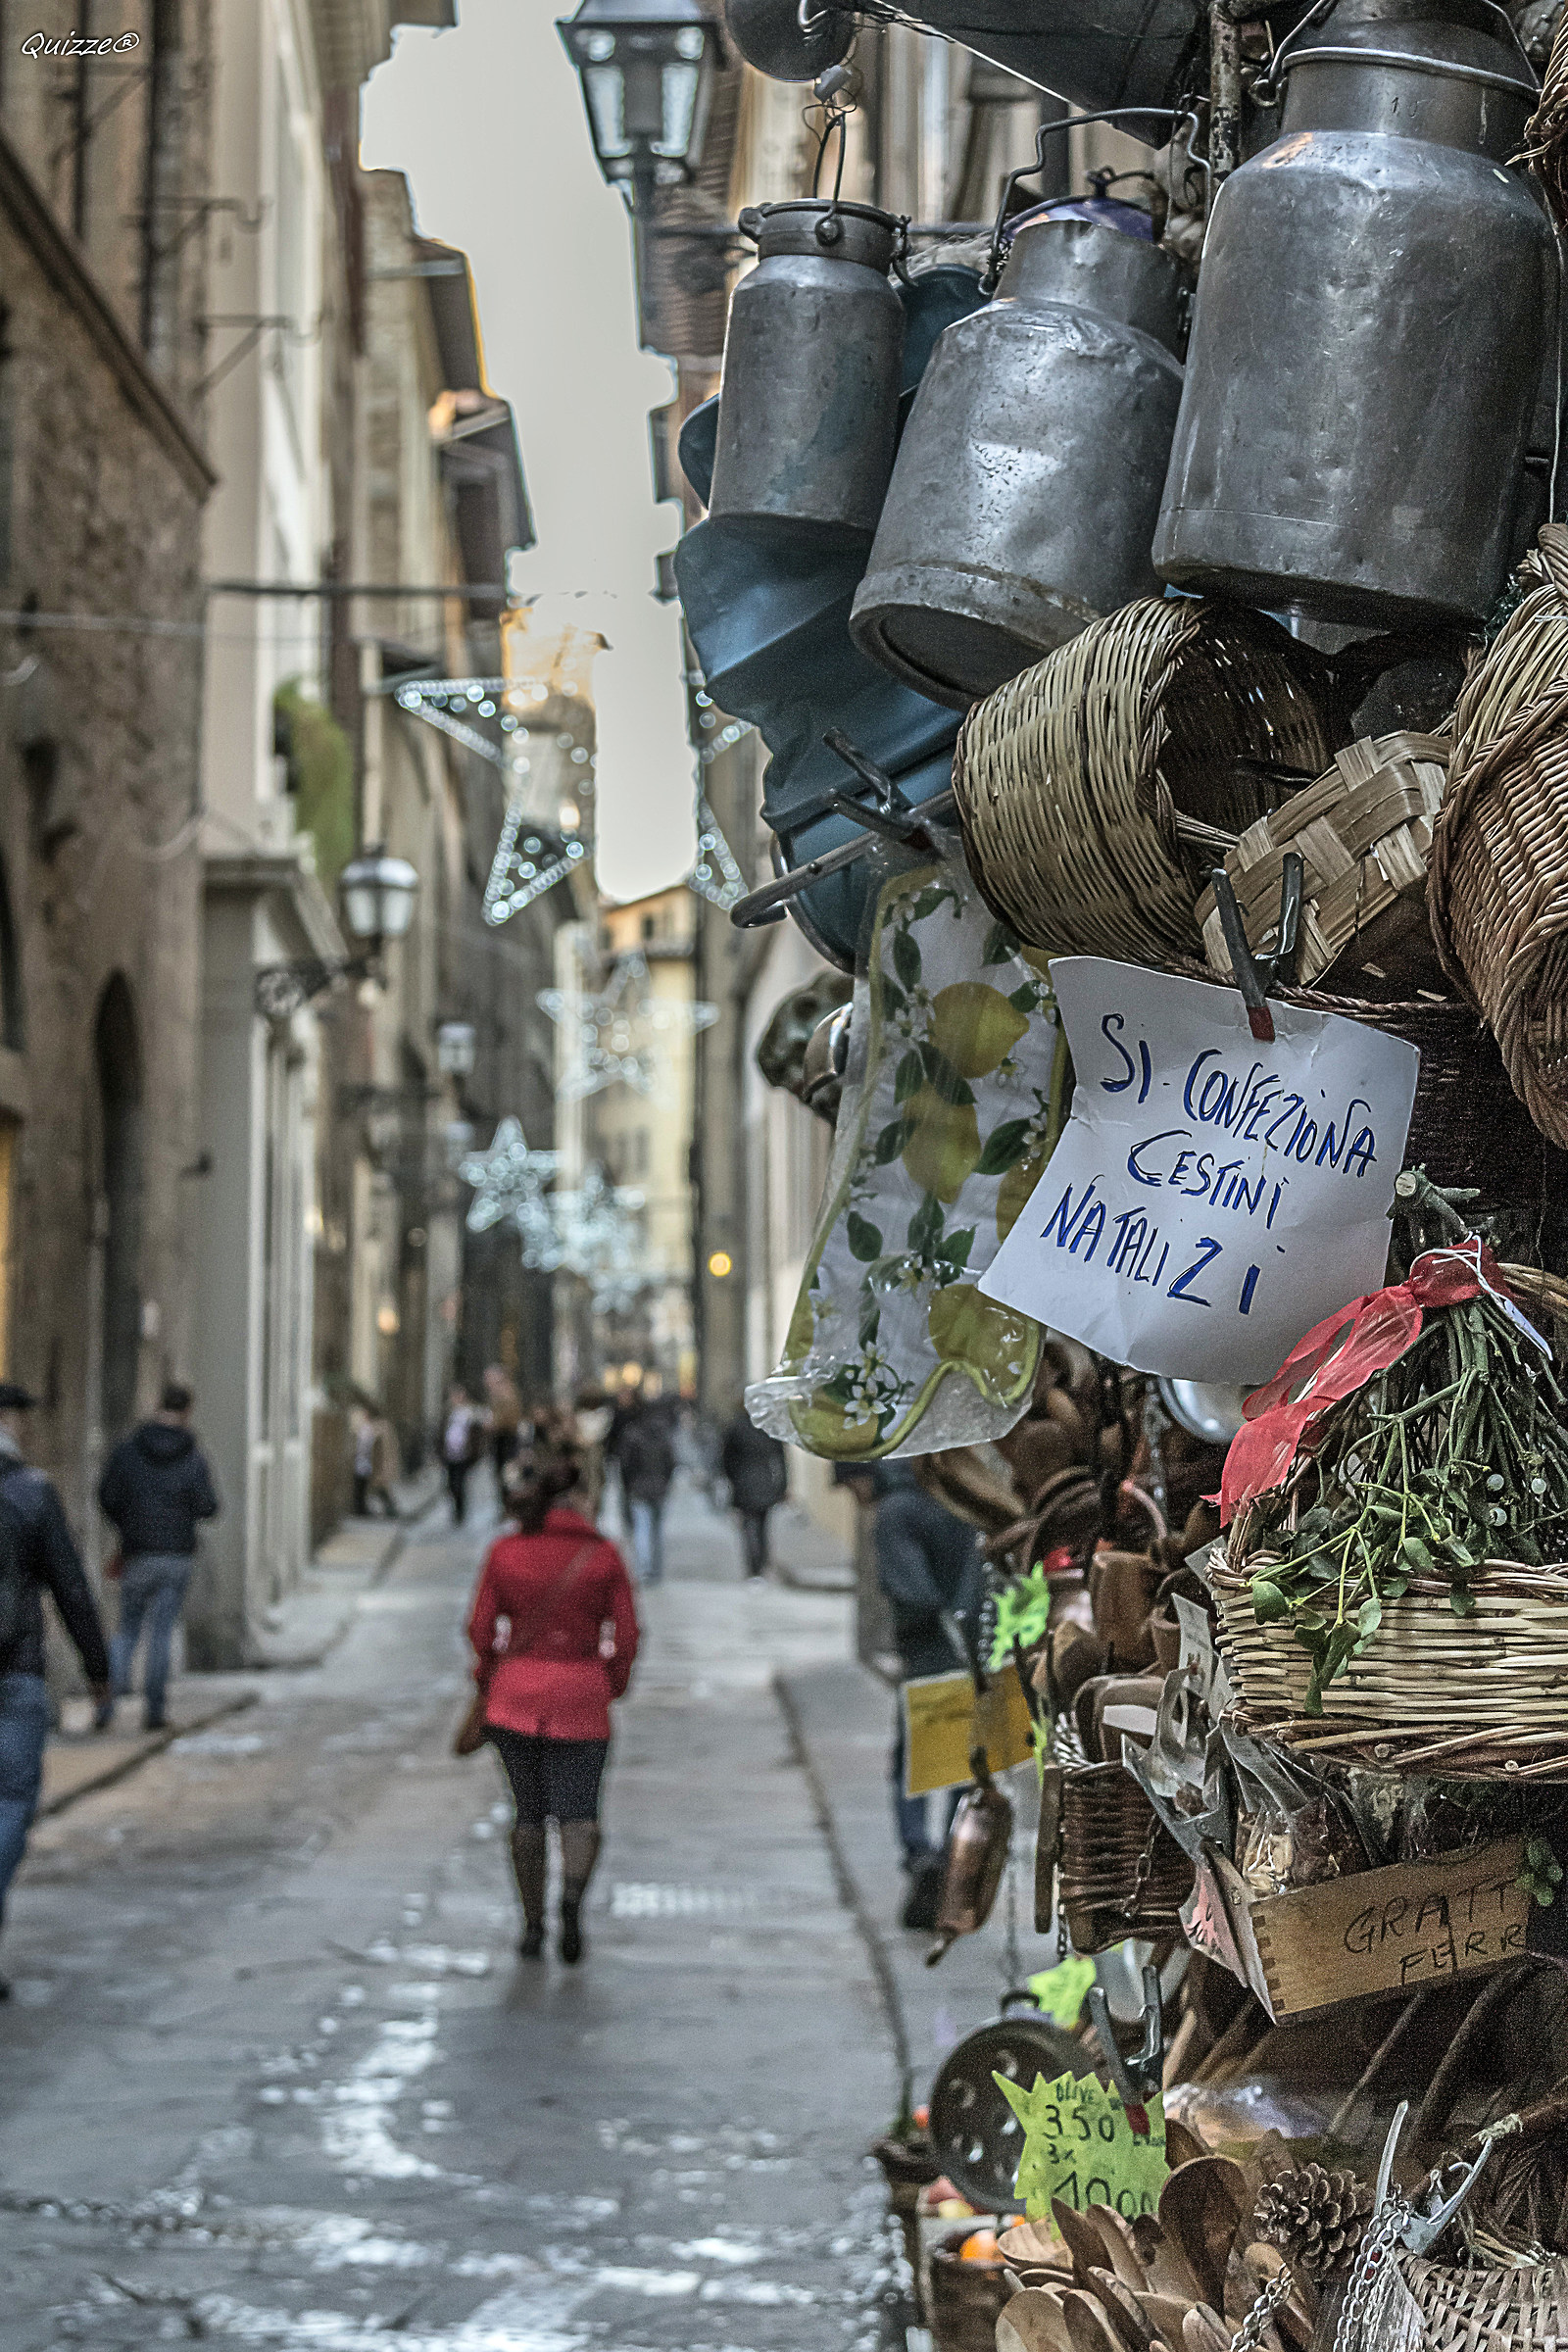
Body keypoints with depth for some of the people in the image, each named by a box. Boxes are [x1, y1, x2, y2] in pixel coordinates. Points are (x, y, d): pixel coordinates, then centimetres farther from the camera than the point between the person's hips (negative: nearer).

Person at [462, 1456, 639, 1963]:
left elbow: (481, 1629, 1)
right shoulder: (604, 1555, 0)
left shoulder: (505, 1550, 0)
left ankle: (532, 1926, 14)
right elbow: (626, 1637, -1)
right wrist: (611, 1688, 13)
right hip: (581, 1696, -1)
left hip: (516, 1693, 1)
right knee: (579, 1814, 2)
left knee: (529, 1811, 14)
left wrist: (485, 1682, 17)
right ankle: (573, 1893, -27)